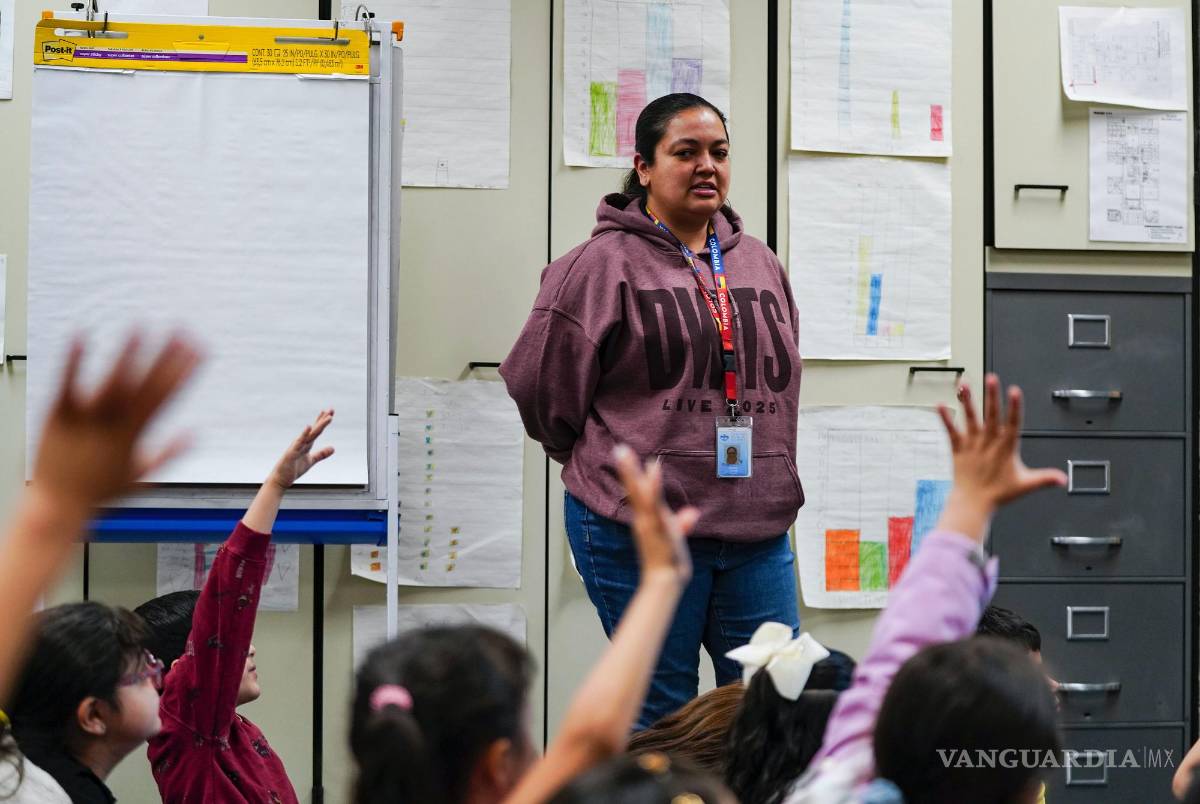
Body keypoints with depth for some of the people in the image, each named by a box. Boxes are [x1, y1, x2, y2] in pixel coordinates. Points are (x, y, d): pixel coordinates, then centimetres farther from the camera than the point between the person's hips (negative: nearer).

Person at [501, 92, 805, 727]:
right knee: (659, 717, 4)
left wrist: (766, 485, 16)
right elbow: (541, 385, -4)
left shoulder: (759, 264, 13)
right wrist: (600, 468, 8)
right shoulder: (604, 264, -6)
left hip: (757, 530, 5)